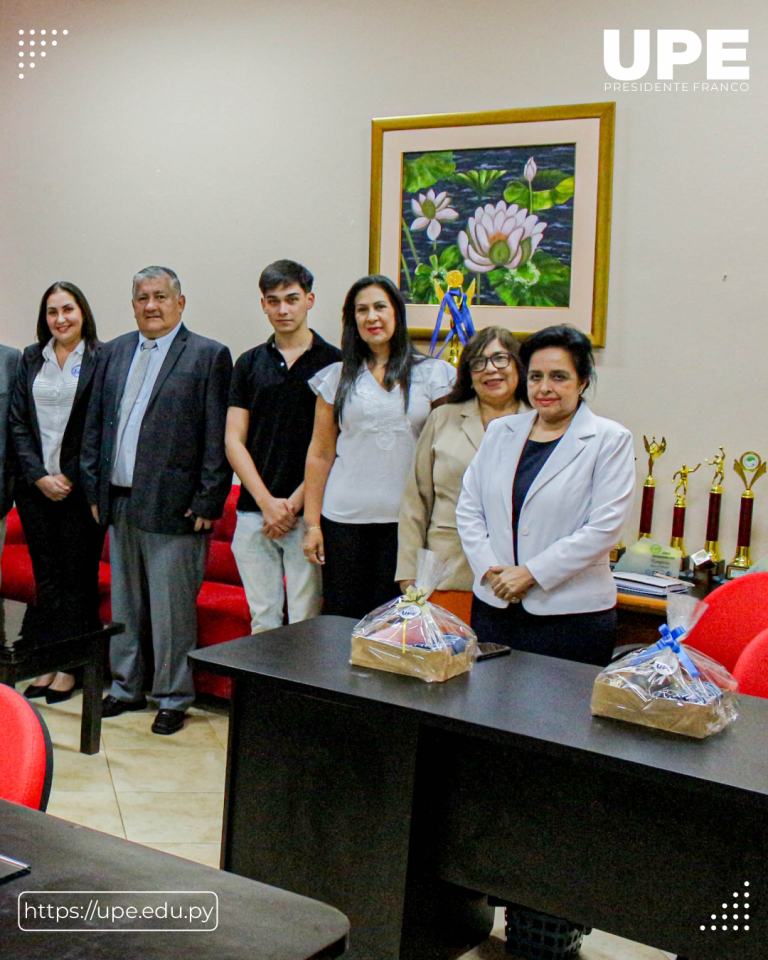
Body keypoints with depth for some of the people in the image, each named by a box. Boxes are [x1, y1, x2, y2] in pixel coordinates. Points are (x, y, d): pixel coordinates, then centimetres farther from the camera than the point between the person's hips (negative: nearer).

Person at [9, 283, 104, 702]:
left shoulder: (100, 359, -3)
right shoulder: (31, 359, 10)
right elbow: (17, 423, 7)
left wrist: (70, 478, -10)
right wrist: (38, 476, -4)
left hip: (80, 487, -4)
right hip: (35, 486, 4)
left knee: (77, 574, 3)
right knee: (45, 574, 8)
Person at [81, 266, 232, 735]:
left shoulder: (209, 356, -5)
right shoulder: (114, 353, 13)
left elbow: (217, 438, -9)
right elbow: (94, 426, 15)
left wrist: (207, 502, -13)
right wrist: (94, 489, 9)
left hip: (172, 504, -6)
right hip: (120, 503, 6)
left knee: (172, 608, 1)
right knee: (124, 604, 16)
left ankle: (173, 698, 15)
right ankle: (126, 688, 30)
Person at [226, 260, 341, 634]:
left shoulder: (333, 362, 1)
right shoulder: (249, 364, 10)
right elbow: (234, 441, 5)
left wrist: (293, 504, -9)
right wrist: (267, 502, -6)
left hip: (308, 514, -3)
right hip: (254, 512, 3)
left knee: (306, 621, 0)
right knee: (262, 620, 10)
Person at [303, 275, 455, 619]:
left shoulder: (431, 374, 6)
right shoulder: (337, 377, 8)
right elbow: (320, 454, 8)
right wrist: (312, 523, 3)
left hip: (405, 519, -1)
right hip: (345, 518, 1)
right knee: (342, 616, 3)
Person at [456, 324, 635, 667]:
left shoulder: (609, 440, -3)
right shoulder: (500, 431, 12)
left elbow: (604, 528, -11)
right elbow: (468, 509, 10)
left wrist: (531, 573, -13)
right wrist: (490, 570, -5)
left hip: (571, 614, -4)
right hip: (493, 606, 4)